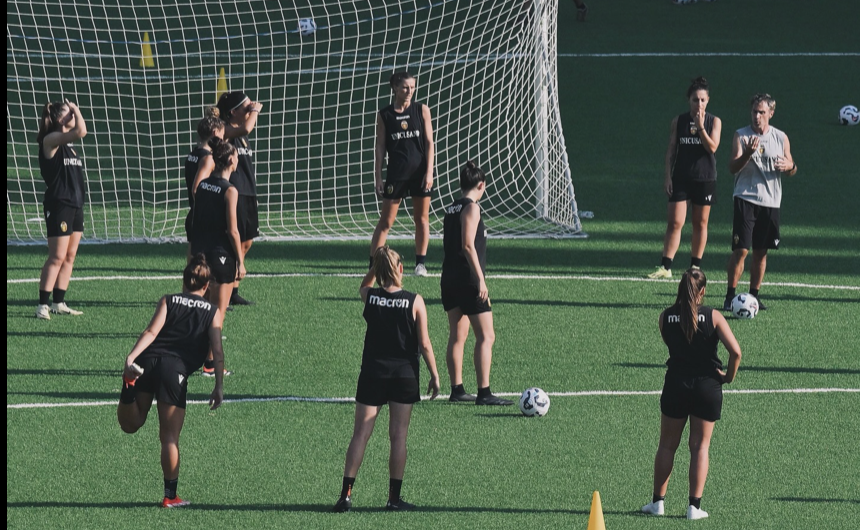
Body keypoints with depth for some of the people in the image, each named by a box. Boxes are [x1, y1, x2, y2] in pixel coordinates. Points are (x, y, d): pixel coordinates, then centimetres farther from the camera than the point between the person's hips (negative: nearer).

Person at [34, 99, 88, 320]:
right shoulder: (50, 140, -12)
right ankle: (43, 305, -9)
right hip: (59, 204, -9)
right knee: (57, 257, -10)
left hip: (75, 204, 9)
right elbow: (80, 131, -22)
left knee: (69, 257, 8)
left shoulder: (67, 143, 15)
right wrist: (76, 110, -10)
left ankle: (59, 303, 13)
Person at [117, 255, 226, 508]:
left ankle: (130, 385, -24)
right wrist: (219, 386, 7)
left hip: (147, 361, 1)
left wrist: (131, 356, -9)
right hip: (176, 368, -1)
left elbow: (152, 331, 2)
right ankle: (170, 495, 3)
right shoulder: (213, 312, 17)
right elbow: (217, 351, 7)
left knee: (130, 425, 9)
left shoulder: (168, 301, 19)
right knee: (170, 437, 4)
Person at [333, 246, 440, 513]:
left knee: (361, 433, 4)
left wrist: (375, 266, 13)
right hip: (404, 375, -1)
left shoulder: (370, 297, -5)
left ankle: (346, 493, -1)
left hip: (372, 373, 1)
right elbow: (424, 344, -6)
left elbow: (363, 286, 23)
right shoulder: (415, 302, -8)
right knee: (398, 436, 5)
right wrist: (434, 375, 3)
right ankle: (394, 498, 7)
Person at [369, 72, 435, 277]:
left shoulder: (422, 110, 2)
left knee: (422, 218, 5)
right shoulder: (384, 115, 1)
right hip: (396, 173, -1)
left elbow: (429, 143, 2)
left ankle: (421, 262, 14)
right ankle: (373, 263, 0)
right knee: (386, 220, -2)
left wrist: (429, 172, -5)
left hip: (420, 172, 1)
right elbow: (380, 147, 4)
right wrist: (378, 177, -1)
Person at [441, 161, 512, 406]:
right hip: (468, 280, -9)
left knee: (457, 336, 12)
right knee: (486, 336, -6)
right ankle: (484, 392, -12)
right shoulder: (471, 208, -11)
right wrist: (481, 279, -19)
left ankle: (457, 390, 13)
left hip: (450, 279, 9)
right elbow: (468, 245, -18)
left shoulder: (451, 209, 13)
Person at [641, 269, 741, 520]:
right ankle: (694, 506, 4)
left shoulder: (665, 317, -3)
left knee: (667, 445, 14)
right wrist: (729, 375, -1)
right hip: (707, 386, -1)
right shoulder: (713, 317, -9)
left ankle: (658, 501, 18)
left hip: (676, 384, 1)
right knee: (700, 446, 7)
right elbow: (735, 351, -16)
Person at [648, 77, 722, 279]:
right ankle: (665, 267, -8)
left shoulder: (714, 122, 0)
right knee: (674, 223, -6)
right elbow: (671, 150, 5)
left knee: (700, 224, 7)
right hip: (681, 179, 0)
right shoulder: (678, 121, 3)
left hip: (705, 179, 0)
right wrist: (668, 176, -1)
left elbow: (712, 147, -11)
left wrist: (701, 127, -20)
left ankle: (695, 266, 16)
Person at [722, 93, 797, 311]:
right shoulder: (741, 136, 1)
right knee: (741, 250, -9)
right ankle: (730, 296, -5)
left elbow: (792, 170, 13)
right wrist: (748, 154, -28)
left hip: (770, 203, 3)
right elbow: (733, 167, -9)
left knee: (761, 252, 7)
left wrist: (788, 166, -11)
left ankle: (754, 294, 16)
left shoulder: (781, 138, 8)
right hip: (746, 199, -3)